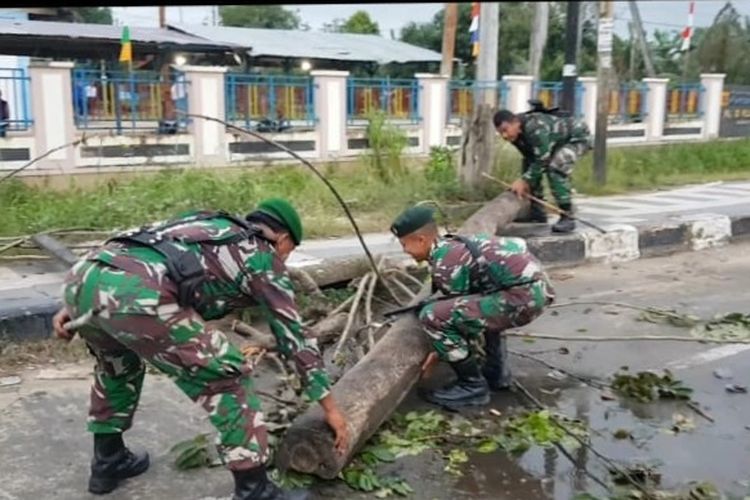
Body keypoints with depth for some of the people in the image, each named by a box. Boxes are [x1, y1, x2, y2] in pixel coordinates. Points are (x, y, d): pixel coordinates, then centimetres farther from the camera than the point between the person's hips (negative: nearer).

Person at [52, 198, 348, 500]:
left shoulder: (204, 223, 37)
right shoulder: (264, 258, 20)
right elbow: (294, 336, 21)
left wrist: (72, 307, 27)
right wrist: (330, 407, 27)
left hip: (82, 278, 8)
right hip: (135, 296, -8)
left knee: (117, 362, 37)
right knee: (227, 378, 8)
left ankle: (108, 462, 46)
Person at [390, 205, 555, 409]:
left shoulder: (445, 263, -9)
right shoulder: (455, 245, 20)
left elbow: (457, 313, -1)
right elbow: (463, 307, 29)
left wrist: (442, 352, 14)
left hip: (522, 296, -11)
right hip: (535, 287, 11)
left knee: (432, 316, -14)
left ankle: (472, 386, 1)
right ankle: (497, 372, 30)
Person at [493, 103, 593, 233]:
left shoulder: (534, 128, -38)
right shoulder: (516, 134, -9)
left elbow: (542, 160, -36)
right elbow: (530, 159, 0)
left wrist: (524, 180, -33)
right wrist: (525, 182, -6)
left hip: (578, 137, -10)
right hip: (559, 141, 10)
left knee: (556, 168, -31)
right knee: (533, 170, 11)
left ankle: (567, 217, -26)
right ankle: (537, 213, 20)